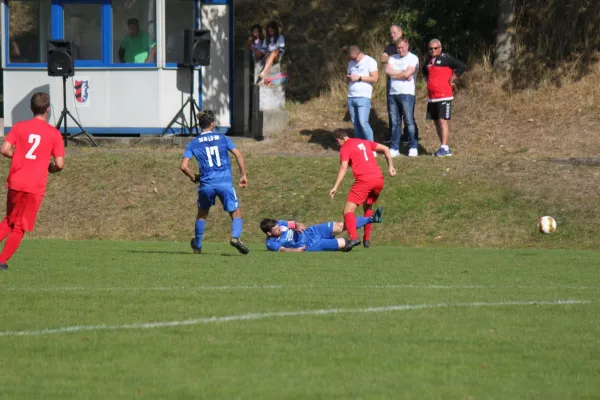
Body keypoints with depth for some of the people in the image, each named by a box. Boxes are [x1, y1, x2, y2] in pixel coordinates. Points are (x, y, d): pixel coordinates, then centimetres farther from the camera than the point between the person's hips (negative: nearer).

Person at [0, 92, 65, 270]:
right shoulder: (54, 133, -3)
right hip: (36, 187, -2)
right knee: (20, 227, 8)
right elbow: (60, 164, -6)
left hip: (15, 182, 2)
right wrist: (52, 168, 17)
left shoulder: (19, 127, 2)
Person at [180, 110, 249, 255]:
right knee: (236, 213, 6)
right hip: (225, 183, -1)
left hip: (206, 184, 1)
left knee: (202, 214, 23)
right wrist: (243, 175, 5)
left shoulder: (193, 144, 7)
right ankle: (235, 236, -22)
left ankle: (197, 246, 30)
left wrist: (194, 177, 14)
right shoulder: (222, 138, 8)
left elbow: (184, 166, -3)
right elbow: (238, 154, 0)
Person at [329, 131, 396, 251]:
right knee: (368, 208, 28)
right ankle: (367, 239, 23)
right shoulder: (364, 142, 23)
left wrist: (335, 187, -15)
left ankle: (353, 237, -29)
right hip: (379, 179, 7)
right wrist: (390, 167, 24)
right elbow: (385, 149, 23)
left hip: (364, 180, -7)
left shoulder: (345, 148, 3)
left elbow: (343, 167, -11)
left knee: (348, 210, -6)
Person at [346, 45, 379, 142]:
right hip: (351, 97, 7)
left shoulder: (370, 61, -4)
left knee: (363, 122, -15)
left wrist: (359, 78, -15)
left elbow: (375, 78, -11)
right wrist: (348, 78, -2)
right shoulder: (351, 63, 16)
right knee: (355, 123, 6)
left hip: (363, 97, -7)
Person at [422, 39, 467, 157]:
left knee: (442, 120, -13)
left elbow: (462, 66, -16)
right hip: (432, 97, 8)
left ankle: (445, 148, -14)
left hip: (444, 96, -8)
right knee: (436, 122, 9)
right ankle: (443, 148, 15)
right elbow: (425, 71, 36)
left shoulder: (446, 59, -10)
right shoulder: (429, 60, 13)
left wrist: (452, 79, -11)